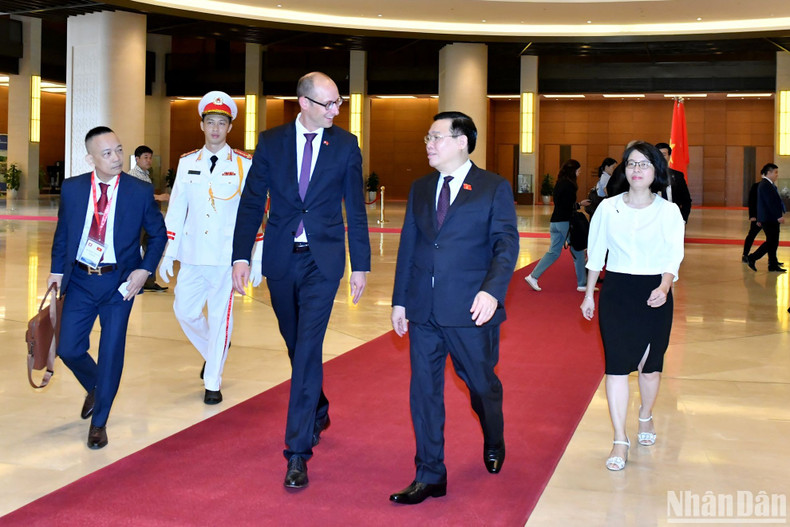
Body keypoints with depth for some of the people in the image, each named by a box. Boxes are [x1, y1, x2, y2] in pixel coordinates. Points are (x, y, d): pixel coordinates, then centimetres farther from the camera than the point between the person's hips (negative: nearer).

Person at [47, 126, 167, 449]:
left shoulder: (140, 191, -8)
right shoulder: (72, 189, -1)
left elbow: (158, 234, 2)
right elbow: (62, 233, 10)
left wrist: (145, 270, -9)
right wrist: (57, 271, 2)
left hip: (119, 282, -2)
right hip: (80, 280, 2)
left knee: (111, 352, 2)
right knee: (68, 349, 3)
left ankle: (99, 422, 20)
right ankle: (94, 388, 37)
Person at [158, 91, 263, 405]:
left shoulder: (244, 165, -2)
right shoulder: (187, 163, 8)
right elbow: (175, 211, 10)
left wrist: (258, 259, -7)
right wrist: (167, 254, 6)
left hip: (227, 255, -3)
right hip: (192, 255, 4)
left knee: (220, 316, 1)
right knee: (185, 312, 7)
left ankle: (213, 382, 15)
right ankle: (212, 352, 36)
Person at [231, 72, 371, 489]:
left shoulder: (345, 145, 1)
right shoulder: (271, 142, 2)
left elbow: (355, 209, 4)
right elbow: (251, 201, 3)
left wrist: (360, 265, 2)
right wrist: (241, 255, -6)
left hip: (322, 260, -2)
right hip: (280, 259, 2)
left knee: (307, 349, -10)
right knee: (296, 346, 15)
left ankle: (298, 450, -6)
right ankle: (318, 411, 42)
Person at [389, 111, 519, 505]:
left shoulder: (494, 188, -2)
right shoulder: (420, 189, 12)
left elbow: (506, 244, -9)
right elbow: (408, 246, 13)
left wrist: (492, 290, -24)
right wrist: (399, 300, 10)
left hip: (471, 311, -4)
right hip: (423, 311, 4)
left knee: (482, 384, 12)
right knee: (424, 391, 5)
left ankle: (494, 444, 42)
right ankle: (430, 476, 16)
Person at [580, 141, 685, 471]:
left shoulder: (669, 212, -2)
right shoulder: (608, 208, 1)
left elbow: (673, 258, -7)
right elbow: (596, 254, 9)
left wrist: (664, 287, -25)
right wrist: (588, 294, 11)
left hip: (655, 294, 0)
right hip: (616, 291, 0)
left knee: (650, 364, 12)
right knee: (616, 364, -5)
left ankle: (646, 417, 40)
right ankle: (620, 441, 0)